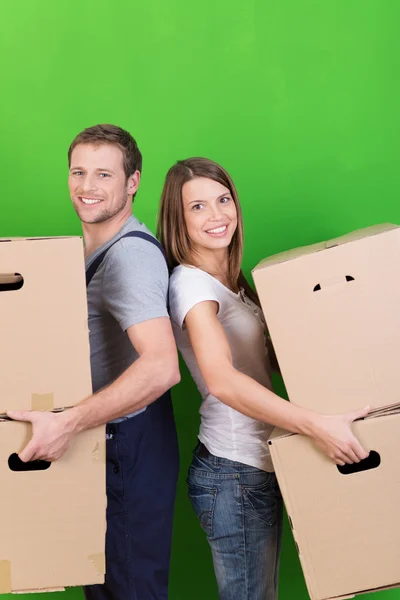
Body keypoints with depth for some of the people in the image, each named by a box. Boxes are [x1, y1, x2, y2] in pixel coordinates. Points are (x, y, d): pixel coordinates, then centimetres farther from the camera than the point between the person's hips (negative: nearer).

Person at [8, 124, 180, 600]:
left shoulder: (129, 253, -23)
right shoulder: (92, 248, 9)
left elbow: (161, 367, -35)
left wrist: (67, 423, -34)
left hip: (130, 448, -9)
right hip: (101, 445, 9)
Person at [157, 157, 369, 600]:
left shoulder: (231, 280, 11)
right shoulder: (191, 283, -18)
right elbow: (222, 381, -33)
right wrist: (317, 426, -39)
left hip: (259, 467, 9)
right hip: (234, 475, -9)